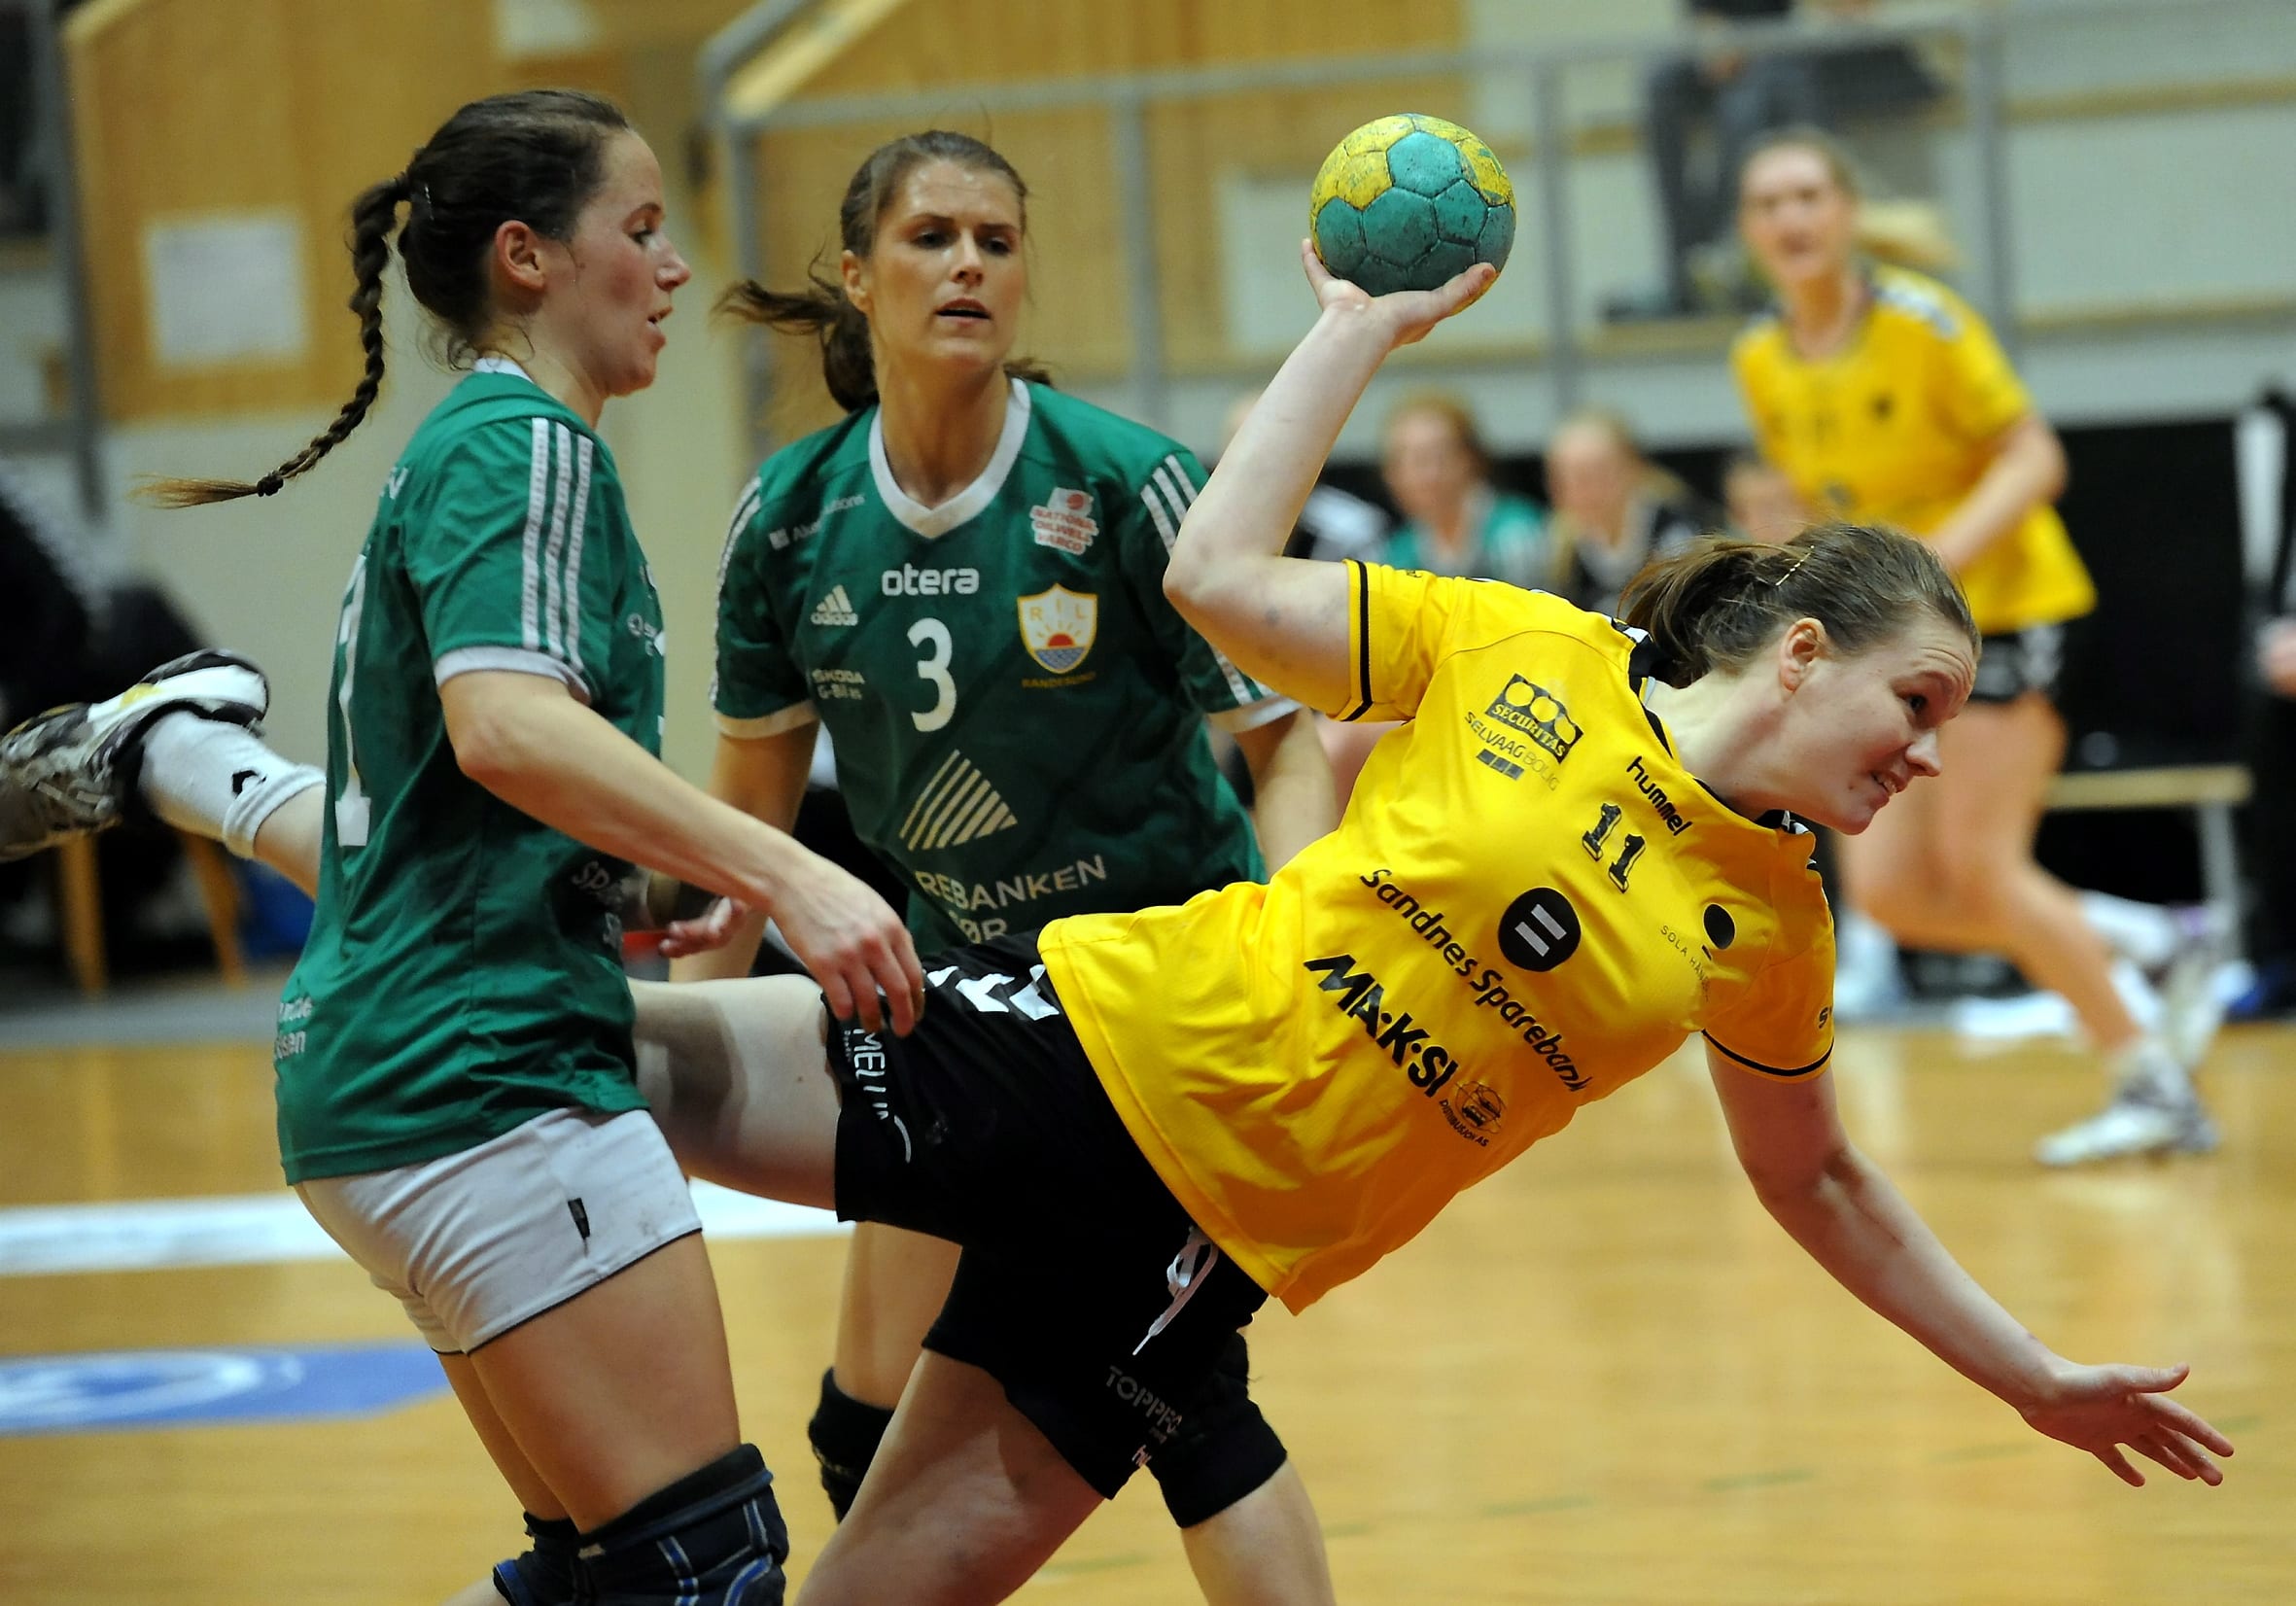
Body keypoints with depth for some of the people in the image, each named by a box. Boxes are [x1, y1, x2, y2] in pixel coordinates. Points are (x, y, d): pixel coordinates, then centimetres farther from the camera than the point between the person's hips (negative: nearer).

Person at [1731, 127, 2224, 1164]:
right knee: (1887, 886, -4)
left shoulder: (1922, 322, -16)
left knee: (1978, 866, -15)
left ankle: (2154, 1088, -1)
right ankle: (2154, 943, 12)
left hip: (2004, 606, -7)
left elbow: (2035, 459, -16)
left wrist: (1943, 552, -29)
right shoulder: (1761, 362, 2)